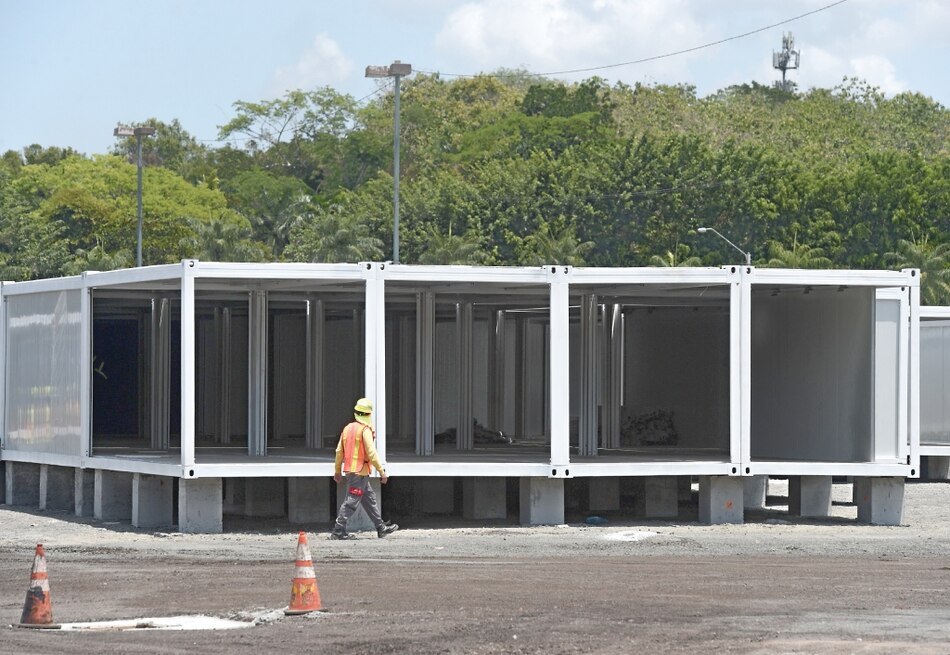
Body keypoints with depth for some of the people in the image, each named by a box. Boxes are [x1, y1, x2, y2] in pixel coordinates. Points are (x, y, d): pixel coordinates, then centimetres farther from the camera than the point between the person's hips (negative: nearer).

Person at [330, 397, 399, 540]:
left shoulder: (348, 428, 11)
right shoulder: (365, 430, -13)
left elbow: (339, 451, 15)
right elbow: (371, 453, -18)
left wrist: (337, 470, 22)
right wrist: (382, 471, -13)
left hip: (349, 470, 9)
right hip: (360, 471, -9)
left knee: (369, 498, 16)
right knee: (351, 502, -7)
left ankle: (381, 528, 22)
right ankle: (338, 531, -8)